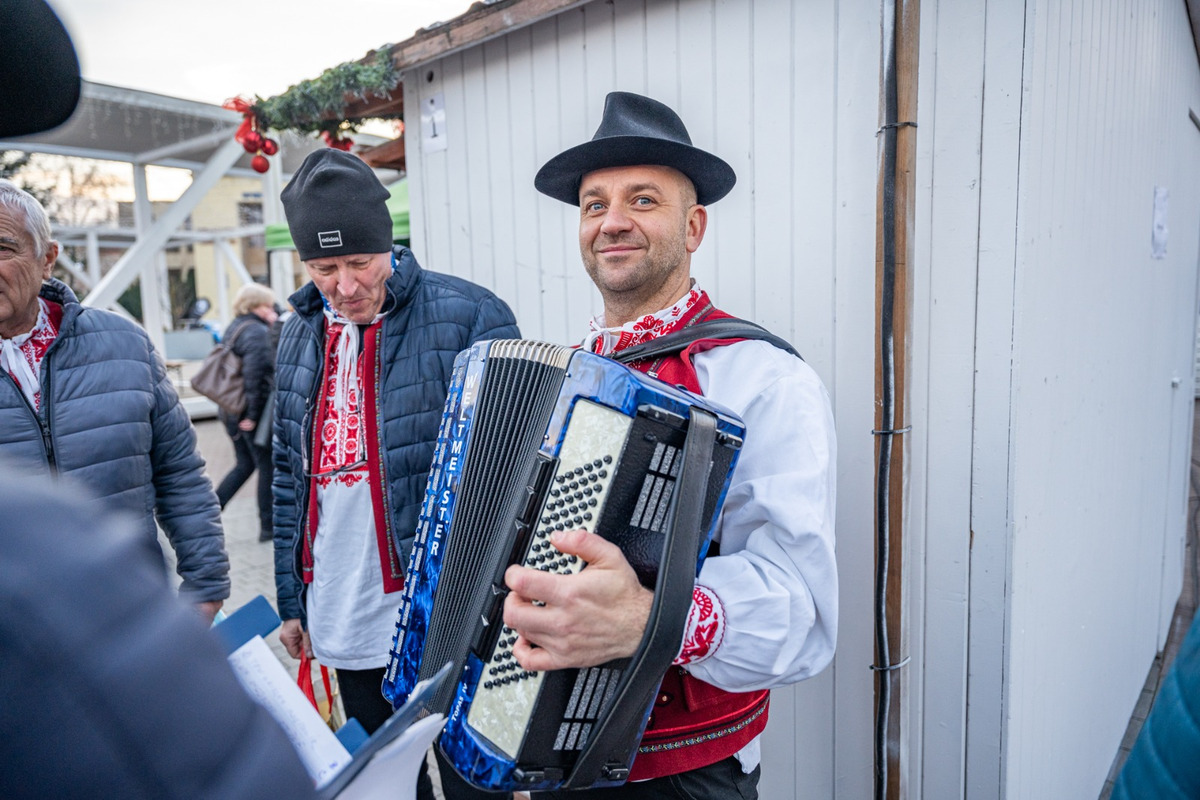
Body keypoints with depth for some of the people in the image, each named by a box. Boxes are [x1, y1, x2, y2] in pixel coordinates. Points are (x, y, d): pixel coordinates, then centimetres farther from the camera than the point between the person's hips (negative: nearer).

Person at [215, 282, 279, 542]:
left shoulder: (234, 328, 14)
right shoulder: (258, 332, -15)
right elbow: (254, 374, -24)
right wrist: (253, 414, -21)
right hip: (251, 412, -9)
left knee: (244, 465, 19)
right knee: (268, 467, 4)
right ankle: (268, 526, 13)